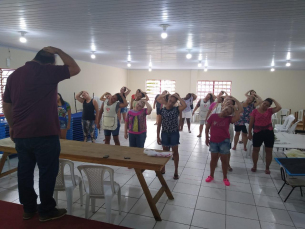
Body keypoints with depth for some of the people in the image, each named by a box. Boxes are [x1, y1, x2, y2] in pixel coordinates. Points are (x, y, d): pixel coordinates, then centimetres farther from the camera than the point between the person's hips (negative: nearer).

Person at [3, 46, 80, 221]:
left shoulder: (14, 75, 12)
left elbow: (6, 104, 17)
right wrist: (58, 51, 6)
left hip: (20, 134, 7)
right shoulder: (48, 71, -9)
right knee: (47, 172, 5)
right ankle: (47, 211, 16)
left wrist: (12, 126, 26)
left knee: (25, 171, 14)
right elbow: (75, 69, -1)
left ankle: (28, 209, 29)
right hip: (44, 134, -7)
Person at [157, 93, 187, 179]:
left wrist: (177, 96, -18)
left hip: (174, 133, -1)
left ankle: (176, 171, 21)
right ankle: (163, 169, 32)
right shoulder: (162, 110, -3)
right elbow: (159, 124, 0)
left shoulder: (176, 109, -6)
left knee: (175, 152, 8)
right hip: (164, 133, 1)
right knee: (165, 152, 15)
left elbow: (184, 105, -29)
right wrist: (158, 136, 0)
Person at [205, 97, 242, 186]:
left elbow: (237, 117, -27)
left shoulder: (228, 119, -6)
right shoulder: (213, 116, -7)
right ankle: (211, 175, 28)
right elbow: (207, 127, 0)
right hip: (213, 141, 0)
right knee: (213, 158, 12)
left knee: (224, 160, 8)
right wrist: (207, 138, -1)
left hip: (224, 141, 0)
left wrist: (235, 109, -14)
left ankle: (225, 178, 24)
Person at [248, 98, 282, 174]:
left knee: (269, 151, 8)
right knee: (255, 149, 9)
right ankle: (254, 166, 26)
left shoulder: (270, 111, 1)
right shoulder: (255, 111, -4)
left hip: (269, 132, 1)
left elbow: (279, 107, -17)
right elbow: (251, 123, 1)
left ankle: (267, 168, 22)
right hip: (258, 133, -1)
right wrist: (249, 133, 2)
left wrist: (273, 100, -4)